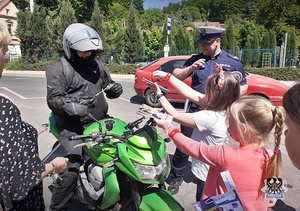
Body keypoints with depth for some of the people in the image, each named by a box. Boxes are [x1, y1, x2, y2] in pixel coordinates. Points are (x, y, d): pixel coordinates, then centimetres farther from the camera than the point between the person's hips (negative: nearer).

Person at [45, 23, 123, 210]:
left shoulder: (97, 64, 15)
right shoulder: (58, 68, -3)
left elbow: (110, 86, 23)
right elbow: (53, 99, -12)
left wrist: (115, 89, -1)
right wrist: (74, 103, -30)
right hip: (73, 127, -5)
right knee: (70, 171, -16)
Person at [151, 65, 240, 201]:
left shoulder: (209, 117, -32)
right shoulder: (222, 108, -7)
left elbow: (175, 116, -21)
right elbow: (189, 93, -4)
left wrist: (159, 94, -11)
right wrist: (167, 76, -4)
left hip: (207, 175, -8)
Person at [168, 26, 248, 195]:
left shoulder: (233, 61, -1)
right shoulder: (195, 59, 4)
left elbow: (244, 87, 4)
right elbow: (176, 76, 3)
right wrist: (191, 68, -16)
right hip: (195, 110, 1)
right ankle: (176, 178, 27)